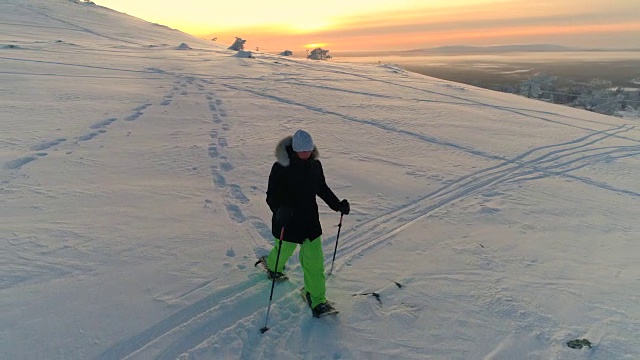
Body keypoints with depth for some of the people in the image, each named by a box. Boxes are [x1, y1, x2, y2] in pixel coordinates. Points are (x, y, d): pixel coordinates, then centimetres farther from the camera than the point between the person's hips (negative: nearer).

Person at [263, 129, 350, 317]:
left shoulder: (315, 164, -3)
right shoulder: (281, 167, -19)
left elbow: (322, 188, 13)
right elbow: (272, 196, -18)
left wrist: (337, 204, 4)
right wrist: (279, 210, -37)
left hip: (310, 219, 3)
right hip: (287, 220, -3)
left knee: (314, 259, 2)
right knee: (284, 250, 21)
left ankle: (316, 297, 17)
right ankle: (273, 266, 57)